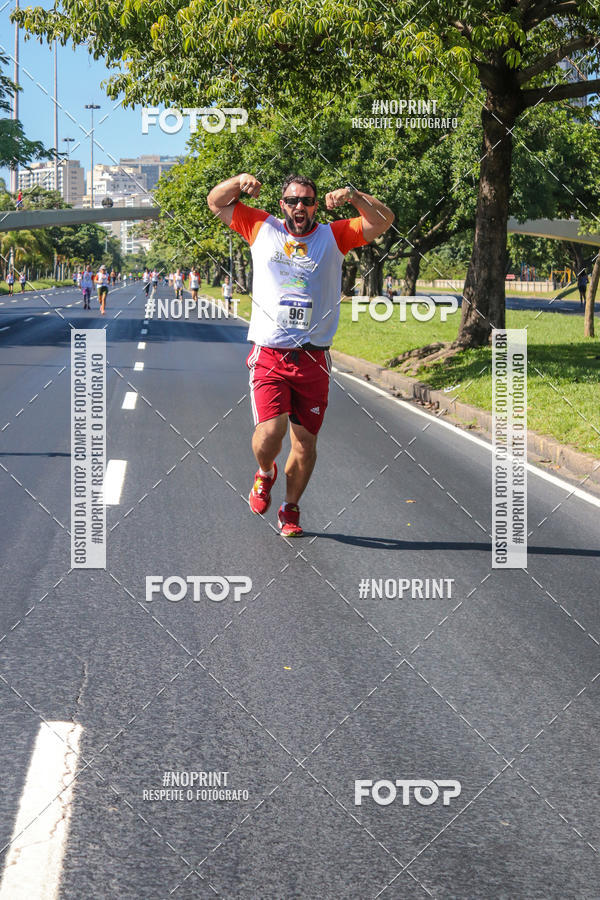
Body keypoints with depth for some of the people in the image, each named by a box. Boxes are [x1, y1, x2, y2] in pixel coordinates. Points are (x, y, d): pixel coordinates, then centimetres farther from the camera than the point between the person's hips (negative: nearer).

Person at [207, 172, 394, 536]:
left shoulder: (333, 236, 7)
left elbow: (384, 220, 1)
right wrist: (238, 182, -5)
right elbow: (216, 203, 15)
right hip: (268, 353, -1)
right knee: (270, 433, -17)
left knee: (305, 444, 4)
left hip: (313, 359, 1)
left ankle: (291, 510, 26)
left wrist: (353, 196, -14)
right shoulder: (263, 228, 9)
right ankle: (266, 474, 18)